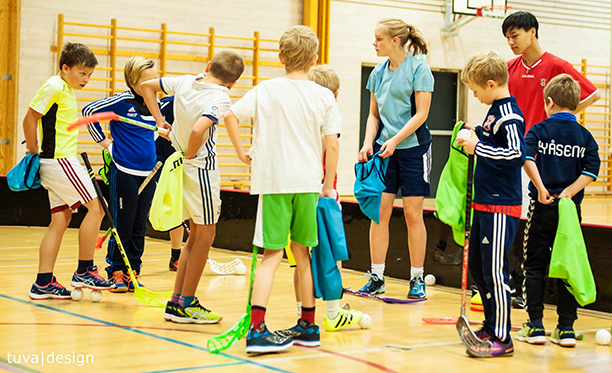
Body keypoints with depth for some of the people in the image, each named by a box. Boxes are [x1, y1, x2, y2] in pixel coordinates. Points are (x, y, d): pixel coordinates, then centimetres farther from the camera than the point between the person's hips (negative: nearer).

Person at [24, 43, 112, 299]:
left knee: (61, 219, 7)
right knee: (96, 207, -8)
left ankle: (43, 283, 8)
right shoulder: (54, 87, -11)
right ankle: (84, 271, -1)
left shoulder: (67, 90, 17)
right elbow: (30, 118, -13)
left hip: (60, 161, 10)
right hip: (59, 160, -10)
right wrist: (33, 150, -5)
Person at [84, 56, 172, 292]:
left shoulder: (155, 104, 8)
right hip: (124, 172, -6)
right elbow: (89, 111, -6)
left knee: (139, 228, 9)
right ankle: (116, 273, 11)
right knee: (122, 226, 0)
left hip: (148, 174, 6)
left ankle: (132, 273, 17)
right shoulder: (121, 102, -10)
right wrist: (103, 141, -4)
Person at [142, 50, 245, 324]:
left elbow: (147, 86, 17)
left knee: (197, 233, 17)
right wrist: (189, 157, -16)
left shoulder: (184, 82, 3)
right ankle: (185, 306, 8)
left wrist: (160, 122, 14)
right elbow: (198, 130, -34)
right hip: (202, 166, -8)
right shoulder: (220, 98, -18)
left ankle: (177, 302, 17)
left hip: (184, 167, 8)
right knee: (205, 235, 4)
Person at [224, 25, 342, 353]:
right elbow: (332, 146, -2)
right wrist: (328, 187, 8)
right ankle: (308, 326, 22)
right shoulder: (324, 96, 1)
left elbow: (230, 116, -8)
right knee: (301, 252, 15)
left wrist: (242, 154, 4)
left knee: (272, 254, 0)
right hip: (308, 182, 1)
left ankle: (256, 328, -12)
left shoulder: (266, 90, 0)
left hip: (272, 180, -1)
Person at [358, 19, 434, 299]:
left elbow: (421, 113, -12)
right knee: (379, 212, 0)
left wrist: (395, 140, -19)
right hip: (384, 150, 5)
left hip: (413, 147, -5)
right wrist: (368, 143, -1)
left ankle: (417, 279, 10)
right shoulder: (378, 73, 10)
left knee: (413, 215, -1)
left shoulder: (418, 69, -7)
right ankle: (376, 278, 8)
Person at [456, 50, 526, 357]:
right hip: (485, 203, 10)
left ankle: (503, 338, 0)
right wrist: (477, 135, 9)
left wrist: (478, 148, -22)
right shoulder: (495, 110, 13)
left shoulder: (510, 114, -17)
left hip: (501, 208, -10)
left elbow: (517, 154, -28)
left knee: (495, 272, -7)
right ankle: (491, 325, 29)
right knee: (477, 267, 17)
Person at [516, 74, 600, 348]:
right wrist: (568, 193, -8)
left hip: (543, 207, -2)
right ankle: (566, 328, 7)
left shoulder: (539, 130, -1)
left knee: (534, 266, 6)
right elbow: (591, 171, -6)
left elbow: (526, 157, -18)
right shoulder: (585, 136, 6)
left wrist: (541, 188, -16)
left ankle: (536, 326, 3)